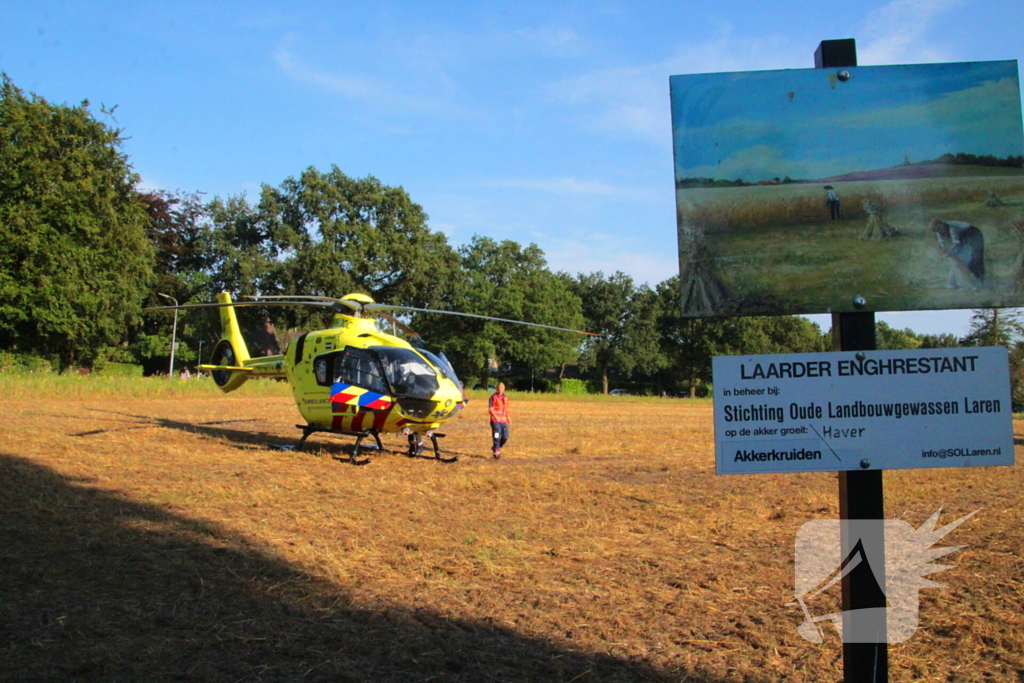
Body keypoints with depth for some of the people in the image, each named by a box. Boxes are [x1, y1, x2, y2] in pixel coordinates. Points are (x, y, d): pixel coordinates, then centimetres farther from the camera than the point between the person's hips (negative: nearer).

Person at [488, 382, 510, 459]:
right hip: (495, 420, -5)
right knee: (497, 436, -7)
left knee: (505, 437, 0)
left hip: (503, 420, 5)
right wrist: (495, 416, -26)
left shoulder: (505, 397, 14)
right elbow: (490, 409, -11)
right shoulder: (493, 397, -5)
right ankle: (496, 452, 6)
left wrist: (508, 418, 18)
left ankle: (498, 448, 24)